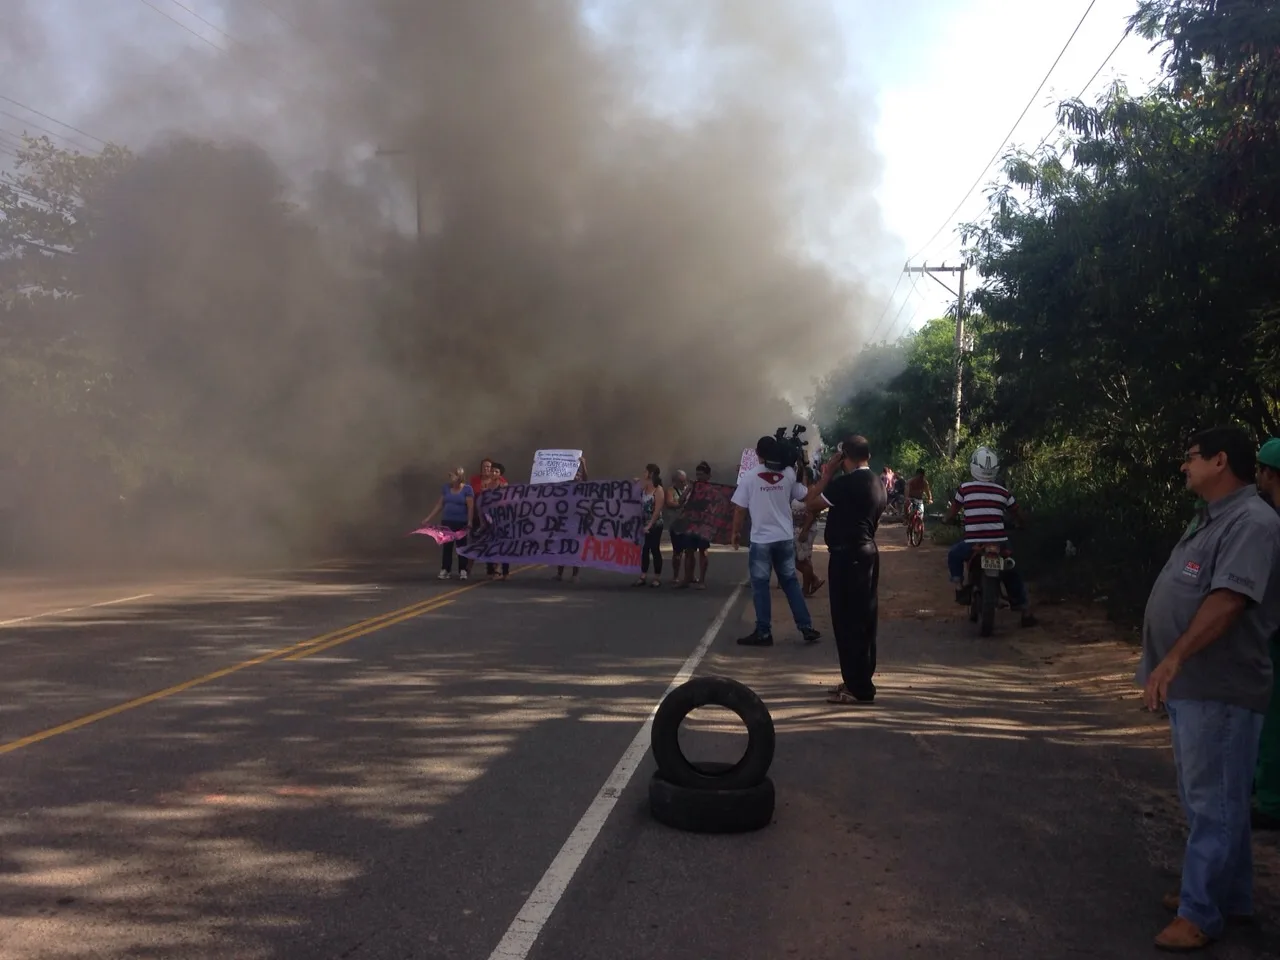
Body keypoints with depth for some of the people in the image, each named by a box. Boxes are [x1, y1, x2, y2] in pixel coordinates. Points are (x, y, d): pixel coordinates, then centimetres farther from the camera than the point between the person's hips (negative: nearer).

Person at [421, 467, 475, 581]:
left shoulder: (467, 489, -7)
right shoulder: (446, 488, 6)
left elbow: (470, 507, -10)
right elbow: (439, 505, 9)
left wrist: (470, 522, -19)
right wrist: (428, 518, 6)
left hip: (461, 522, -4)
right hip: (447, 521, 4)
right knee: (447, 546, 4)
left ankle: (462, 571, 9)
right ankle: (445, 570, 8)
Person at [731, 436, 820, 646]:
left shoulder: (749, 476, -9)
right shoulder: (789, 474, 0)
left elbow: (739, 509, -6)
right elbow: (805, 497, 12)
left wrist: (736, 532, 6)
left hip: (761, 540, -4)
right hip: (786, 538, 4)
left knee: (760, 586, 5)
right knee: (791, 583, 14)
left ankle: (763, 633, 6)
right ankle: (806, 628, 16)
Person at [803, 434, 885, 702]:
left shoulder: (845, 482, -16)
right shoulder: (877, 484, 12)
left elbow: (811, 502, -9)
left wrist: (827, 473, -2)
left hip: (847, 554, -9)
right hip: (867, 551, 9)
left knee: (847, 620, -5)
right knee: (864, 619, 13)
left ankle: (858, 687, -2)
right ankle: (861, 680, 21)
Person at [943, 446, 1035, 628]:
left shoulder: (965, 488, 0)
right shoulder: (1003, 492, 6)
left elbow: (950, 516, 7)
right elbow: (1018, 516, 16)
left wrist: (947, 520, 29)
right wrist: (1021, 524, 39)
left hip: (973, 545, -2)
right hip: (999, 544, 2)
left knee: (954, 554, 30)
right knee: (1013, 575, 25)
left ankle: (960, 588, 14)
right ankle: (1026, 613, 25)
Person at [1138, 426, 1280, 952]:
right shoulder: (1209, 519, 15)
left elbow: (1228, 599, -28)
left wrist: (1174, 658, -34)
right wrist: (1169, 664, 24)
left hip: (1219, 687, -10)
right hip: (1191, 683, 10)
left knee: (1213, 802, 0)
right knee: (1206, 798, 19)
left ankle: (1200, 912, 9)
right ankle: (1228, 894, 32)